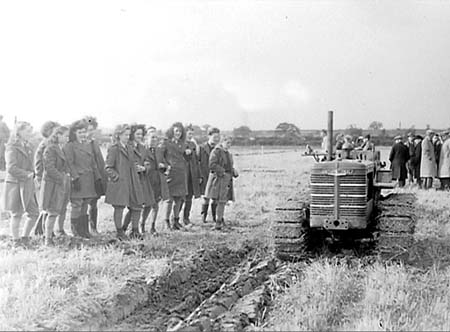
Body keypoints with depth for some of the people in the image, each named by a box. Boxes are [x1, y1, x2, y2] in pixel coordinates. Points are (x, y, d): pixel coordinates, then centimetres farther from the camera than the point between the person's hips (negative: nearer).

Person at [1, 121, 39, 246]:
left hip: (28, 185, 8)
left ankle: (25, 238, 20)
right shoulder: (12, 148, -10)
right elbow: (11, 168, -20)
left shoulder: (28, 147, 15)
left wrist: (32, 175, 5)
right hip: (15, 184, -7)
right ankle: (16, 241, 13)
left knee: (34, 212, 6)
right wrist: (27, 174, -15)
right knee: (17, 214, 1)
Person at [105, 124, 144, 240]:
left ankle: (134, 231, 19)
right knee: (119, 207, -1)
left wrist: (137, 168, 9)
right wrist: (117, 177, -14)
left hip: (132, 183, 7)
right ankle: (119, 232, 12)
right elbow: (108, 167, -10)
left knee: (137, 206, 6)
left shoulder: (130, 148, 15)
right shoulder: (113, 149, -8)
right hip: (119, 183, -7)